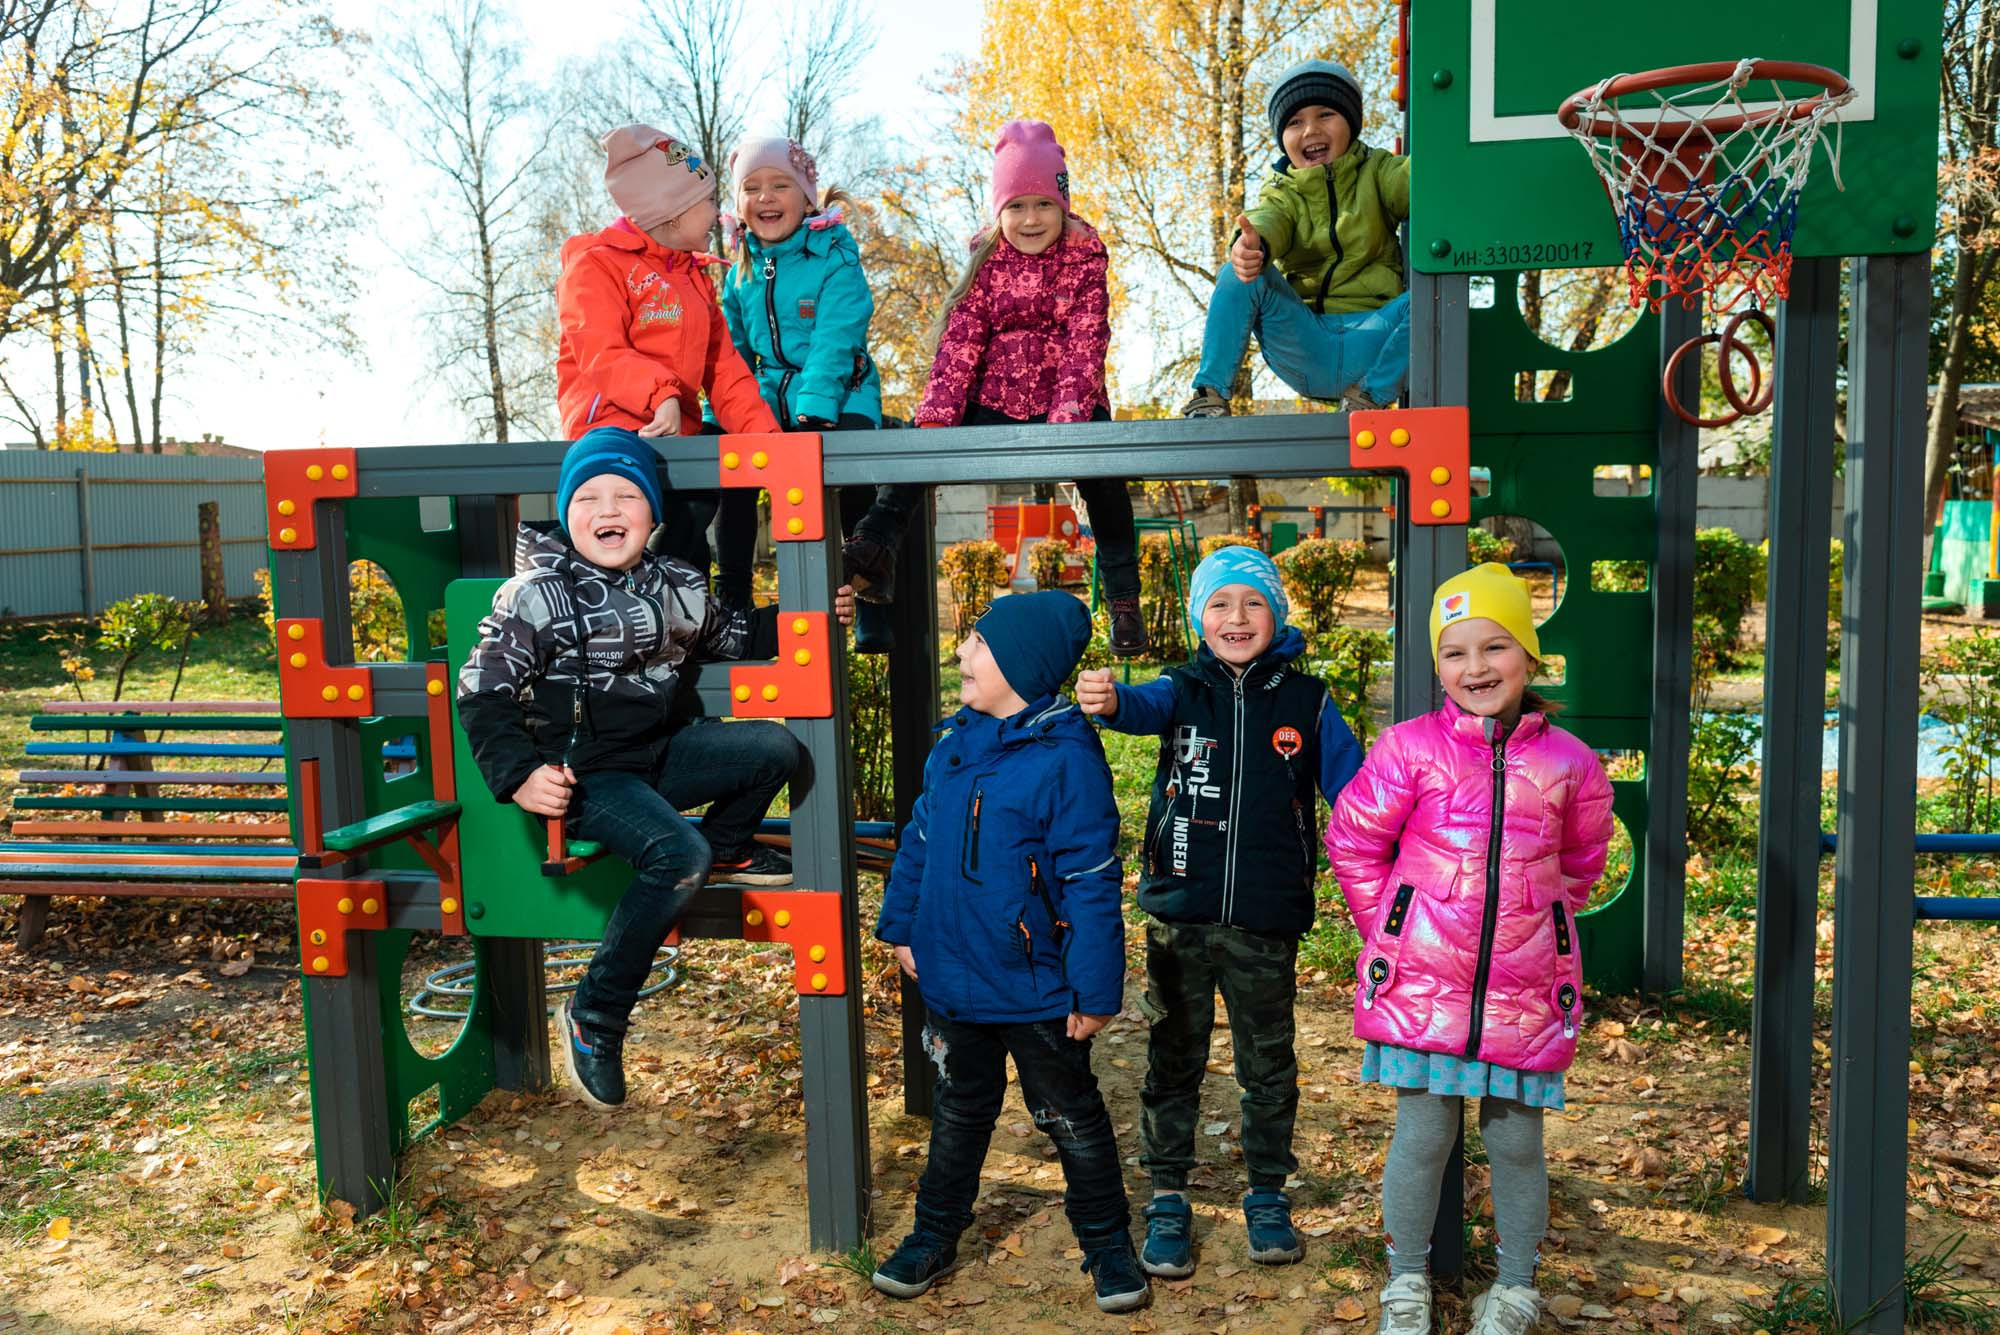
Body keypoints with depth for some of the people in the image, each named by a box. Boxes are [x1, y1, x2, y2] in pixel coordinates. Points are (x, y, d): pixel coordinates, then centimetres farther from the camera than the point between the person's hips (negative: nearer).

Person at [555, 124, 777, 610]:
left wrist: (764, 434, -1)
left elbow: (723, 366, 13)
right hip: (611, 430, -8)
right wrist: (661, 396, -34)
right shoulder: (596, 264, -2)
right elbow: (601, 356, -16)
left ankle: (733, 609, -4)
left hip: (676, 432, 8)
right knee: (693, 502, -29)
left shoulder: (693, 275, 23)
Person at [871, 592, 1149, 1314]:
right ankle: (934, 1237, 39)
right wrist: (901, 923, 11)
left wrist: (1095, 990, -19)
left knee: (1073, 1120, 14)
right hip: (953, 981, 6)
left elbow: (1092, 883, -20)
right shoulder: (954, 747, 2)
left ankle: (1108, 1247, 32)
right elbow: (920, 841, 13)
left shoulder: (1064, 758, -20)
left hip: (1037, 993, -6)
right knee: (958, 1115, 23)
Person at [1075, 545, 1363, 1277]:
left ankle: (1268, 1197, 34)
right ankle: (1167, 1200, 27)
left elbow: (1355, 791, 0)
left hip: (1266, 921, 0)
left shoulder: (1307, 702, 0)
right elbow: (1145, 707, -22)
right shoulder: (1185, 689, 0)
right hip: (1179, 914, 0)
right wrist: (1109, 699, -46)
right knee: (1173, 1060, 11)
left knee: (1269, 1066, 14)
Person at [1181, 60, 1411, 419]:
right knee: (1240, 274, -22)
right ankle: (1210, 396, -22)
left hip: (1372, 340, 0)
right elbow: (1267, 222, -15)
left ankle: (1369, 397, -20)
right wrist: (1251, 244, -40)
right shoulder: (1282, 193, 11)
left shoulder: (1377, 171, 10)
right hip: (1306, 344, 1)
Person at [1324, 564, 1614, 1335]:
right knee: (1422, 1137, 6)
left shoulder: (1568, 763, 0)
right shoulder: (1410, 750, -5)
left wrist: (1532, 928, 14)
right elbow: (1352, 842, 5)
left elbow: (1579, 864, 17)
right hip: (1421, 984, -1)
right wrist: (1389, 934, 5)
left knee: (1516, 1142, 11)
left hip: (1524, 992, 1)